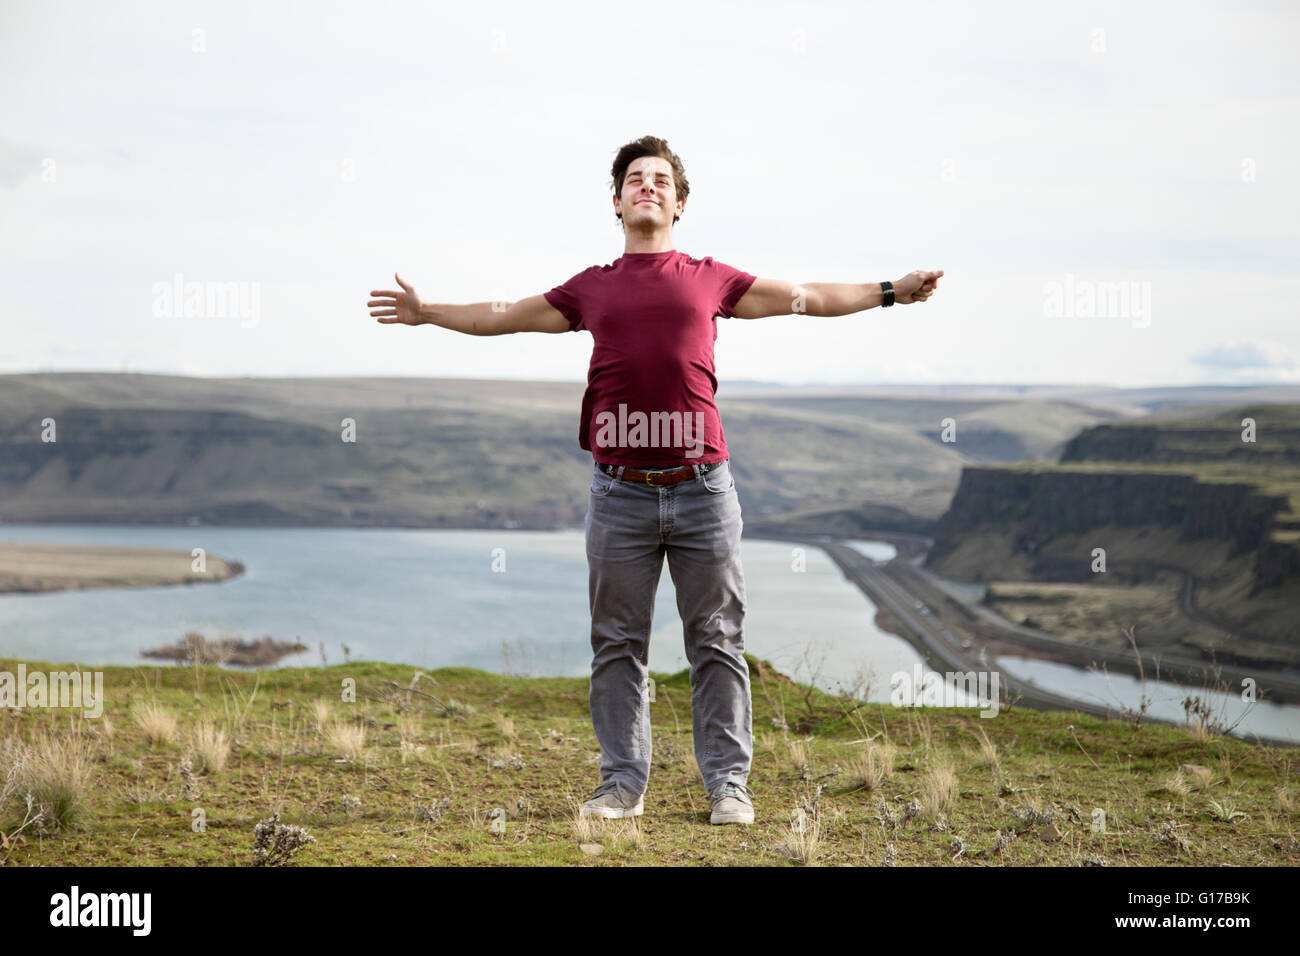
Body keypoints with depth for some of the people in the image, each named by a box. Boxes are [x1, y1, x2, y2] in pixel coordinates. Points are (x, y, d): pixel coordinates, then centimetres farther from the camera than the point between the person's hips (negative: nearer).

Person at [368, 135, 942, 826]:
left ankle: (728, 784, 9)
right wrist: (428, 314, 28)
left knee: (717, 642, 2)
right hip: (620, 494, 1)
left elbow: (806, 298, 17)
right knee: (618, 646, 5)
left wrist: (889, 292, 13)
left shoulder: (711, 280, 12)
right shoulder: (591, 289, 14)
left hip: (703, 489, -1)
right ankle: (622, 784, 13)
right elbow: (504, 316, 26)